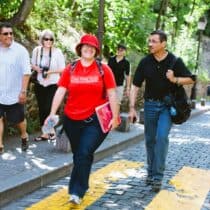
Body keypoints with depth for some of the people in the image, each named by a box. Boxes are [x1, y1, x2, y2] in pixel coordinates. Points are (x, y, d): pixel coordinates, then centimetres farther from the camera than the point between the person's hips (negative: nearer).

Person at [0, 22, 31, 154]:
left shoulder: (20, 50, -11)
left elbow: (26, 72, -12)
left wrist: (23, 91, -15)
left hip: (14, 94, -2)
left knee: (19, 119, 14)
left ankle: (24, 136, 41)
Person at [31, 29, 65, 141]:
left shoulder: (57, 51, -11)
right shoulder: (36, 50, -1)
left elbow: (62, 69, -7)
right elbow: (32, 65, 12)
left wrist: (51, 71, -21)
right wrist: (36, 68, -10)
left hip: (53, 84, -4)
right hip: (40, 84, 4)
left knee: (49, 108, -8)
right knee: (42, 109, 8)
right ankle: (45, 133, 19)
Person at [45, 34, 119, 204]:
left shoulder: (103, 69, -1)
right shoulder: (70, 69, 3)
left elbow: (112, 94, -1)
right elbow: (60, 91, 0)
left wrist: (115, 117, -4)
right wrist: (52, 113, -8)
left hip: (96, 120, -3)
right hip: (72, 120, 3)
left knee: (84, 153, -14)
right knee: (79, 155, 14)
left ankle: (77, 192, -6)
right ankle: (82, 185, 32)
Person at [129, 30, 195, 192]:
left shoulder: (175, 61, -8)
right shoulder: (145, 62, -3)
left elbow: (190, 79, -2)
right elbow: (136, 85, 0)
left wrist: (174, 79, -21)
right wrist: (132, 108, -5)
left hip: (167, 105, -3)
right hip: (150, 104, 3)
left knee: (162, 137, -17)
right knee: (150, 140, 9)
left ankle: (157, 176, -10)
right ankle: (151, 172, 26)